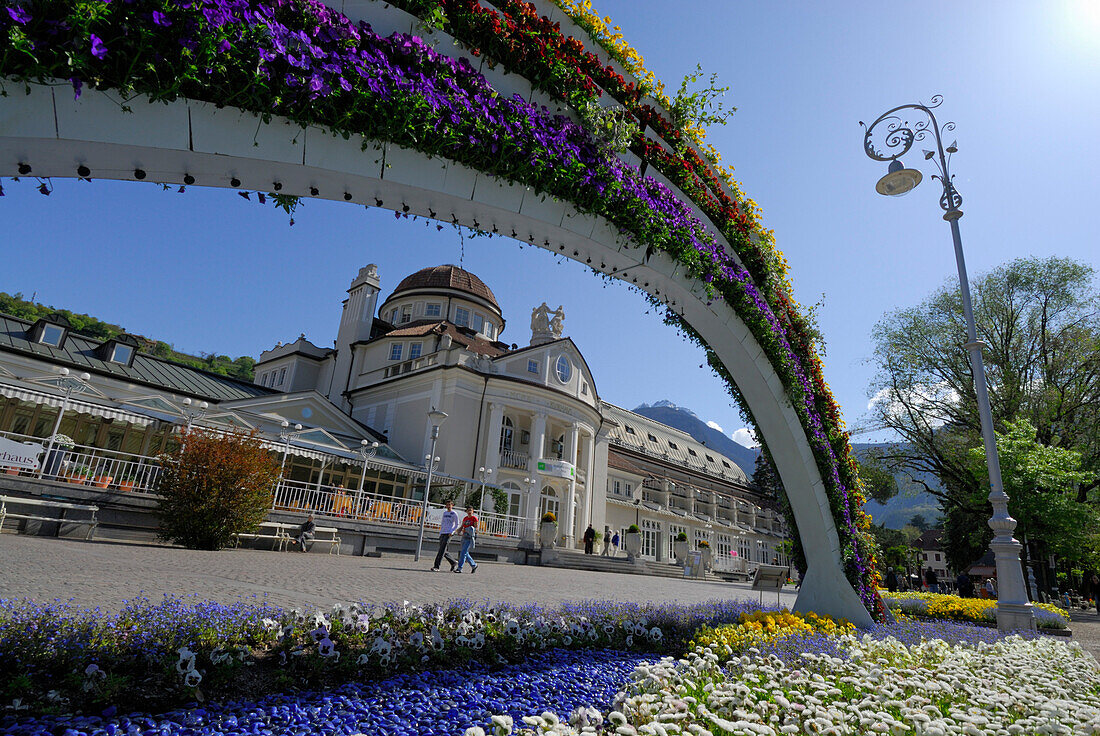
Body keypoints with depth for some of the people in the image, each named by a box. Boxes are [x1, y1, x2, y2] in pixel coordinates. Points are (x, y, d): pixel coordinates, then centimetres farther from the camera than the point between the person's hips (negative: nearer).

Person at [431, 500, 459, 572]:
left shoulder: (454, 513, -2)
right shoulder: (444, 512, 16)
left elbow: (457, 525, -1)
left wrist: (451, 532, -14)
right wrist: (440, 533, 17)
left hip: (448, 534, -7)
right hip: (442, 533, 7)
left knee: (442, 550, -13)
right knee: (443, 552, 7)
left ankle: (436, 567, -13)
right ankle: (454, 562, 23)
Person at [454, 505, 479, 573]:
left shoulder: (474, 518, -4)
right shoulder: (465, 518, 14)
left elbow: (476, 528, -5)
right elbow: (462, 527, 18)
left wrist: (473, 530, -24)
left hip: (470, 538, -7)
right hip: (464, 537, 7)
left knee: (463, 552, -12)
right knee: (465, 553, 9)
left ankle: (459, 568, -9)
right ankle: (474, 565, 26)